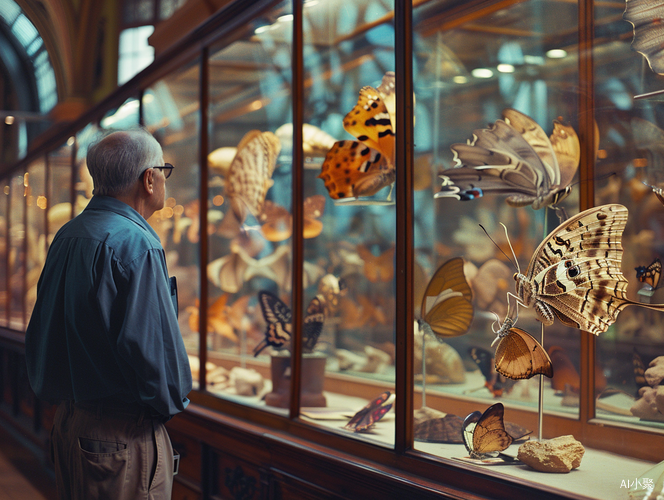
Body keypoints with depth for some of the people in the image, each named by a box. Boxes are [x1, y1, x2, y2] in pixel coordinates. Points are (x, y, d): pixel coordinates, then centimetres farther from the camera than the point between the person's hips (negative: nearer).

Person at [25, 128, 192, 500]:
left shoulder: (67, 236, 9)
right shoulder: (135, 244, -19)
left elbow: (41, 331, 16)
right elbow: (151, 344, -22)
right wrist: (171, 402, -5)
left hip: (67, 423, 9)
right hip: (123, 435, -9)